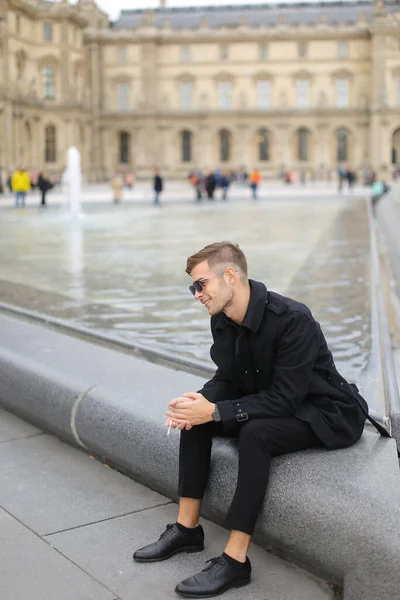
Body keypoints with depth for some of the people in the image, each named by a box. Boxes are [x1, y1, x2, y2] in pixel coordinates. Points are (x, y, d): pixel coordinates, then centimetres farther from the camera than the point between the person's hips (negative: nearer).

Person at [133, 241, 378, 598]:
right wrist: (201, 400, -19)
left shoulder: (293, 319, -29)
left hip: (324, 413, -8)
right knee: (194, 417, -7)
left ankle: (235, 560, -26)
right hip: (271, 405, 8)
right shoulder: (223, 321, -6)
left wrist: (214, 411, -33)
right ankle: (188, 528, 0)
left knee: (255, 432, -34)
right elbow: (227, 378, 4)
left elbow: (283, 399, -30)